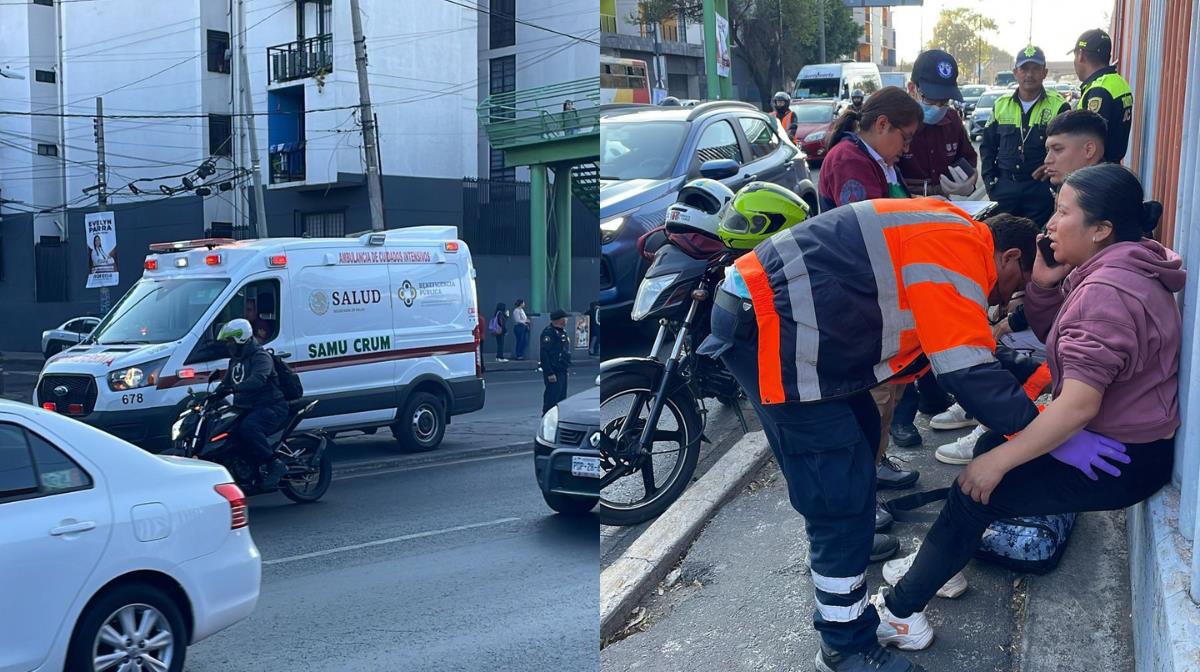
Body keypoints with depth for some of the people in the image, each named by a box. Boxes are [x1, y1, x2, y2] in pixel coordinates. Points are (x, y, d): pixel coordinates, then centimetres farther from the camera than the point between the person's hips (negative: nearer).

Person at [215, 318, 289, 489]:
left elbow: (257, 380, -31)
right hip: (246, 409, 10)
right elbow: (226, 383, 27)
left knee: (247, 428, -37)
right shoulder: (235, 360, 20)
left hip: (270, 408, -10)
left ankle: (275, 465, -26)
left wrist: (233, 388, -44)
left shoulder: (261, 356, -11)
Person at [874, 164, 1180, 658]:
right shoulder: (1113, 267, 7)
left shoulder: (1107, 291, -26)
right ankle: (945, 561, 17)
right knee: (996, 442, 15)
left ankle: (898, 611, -1)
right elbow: (1048, 331, 11)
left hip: (1122, 461, -10)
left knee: (978, 490, -11)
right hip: (1119, 435, 10)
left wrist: (999, 462, -27)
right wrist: (1042, 282, -8)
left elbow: (1079, 403, -32)